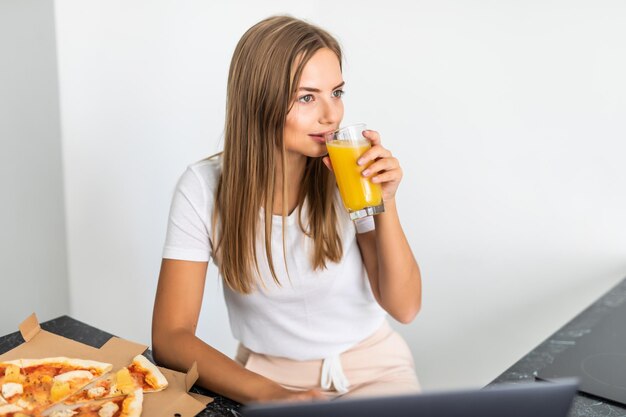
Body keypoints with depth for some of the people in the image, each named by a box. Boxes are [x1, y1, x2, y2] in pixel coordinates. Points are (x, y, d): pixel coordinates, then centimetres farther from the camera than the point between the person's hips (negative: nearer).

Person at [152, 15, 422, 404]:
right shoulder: (205, 188, -15)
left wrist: (385, 206, -23)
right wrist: (272, 395, -30)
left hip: (372, 365, 1)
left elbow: (405, 307, -8)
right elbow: (170, 337, -16)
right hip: (267, 374, 0)